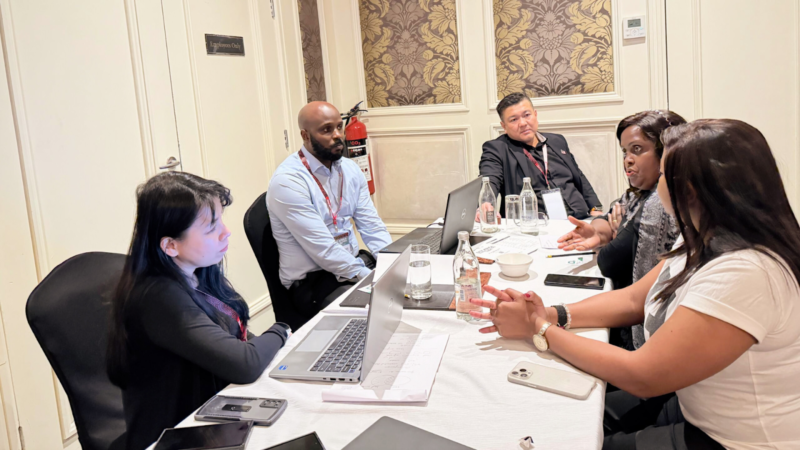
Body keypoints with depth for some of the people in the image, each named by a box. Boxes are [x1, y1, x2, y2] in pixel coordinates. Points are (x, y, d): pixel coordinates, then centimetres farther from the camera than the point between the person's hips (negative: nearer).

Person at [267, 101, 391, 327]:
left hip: (356, 264, 8)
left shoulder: (350, 169, 8)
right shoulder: (287, 180, -16)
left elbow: (373, 228, 7)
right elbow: (322, 249, -21)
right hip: (311, 283, -7)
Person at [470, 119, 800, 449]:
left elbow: (640, 376, -28)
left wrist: (540, 329, -18)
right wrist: (552, 315, -10)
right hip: (689, 409, 7)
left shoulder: (744, 274, -32)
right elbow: (632, 300, 5)